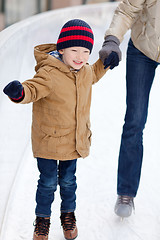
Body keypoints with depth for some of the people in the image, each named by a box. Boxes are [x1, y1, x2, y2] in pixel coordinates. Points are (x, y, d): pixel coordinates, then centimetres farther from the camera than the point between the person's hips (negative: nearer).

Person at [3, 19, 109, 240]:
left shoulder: (85, 71, 1)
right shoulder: (49, 73, -23)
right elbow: (33, 89, -35)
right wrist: (19, 92, -56)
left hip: (75, 140, 5)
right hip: (48, 140, -5)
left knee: (68, 180, 20)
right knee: (48, 182, 8)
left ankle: (68, 213, 41)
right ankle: (42, 218, 29)